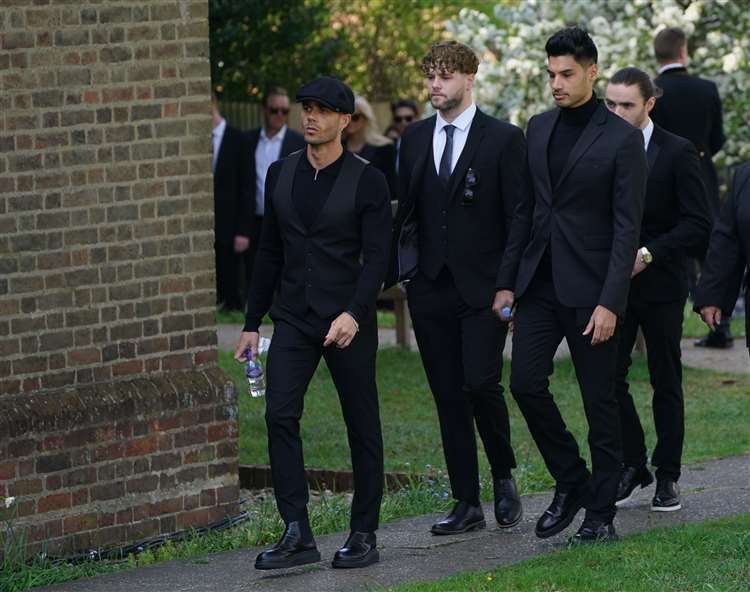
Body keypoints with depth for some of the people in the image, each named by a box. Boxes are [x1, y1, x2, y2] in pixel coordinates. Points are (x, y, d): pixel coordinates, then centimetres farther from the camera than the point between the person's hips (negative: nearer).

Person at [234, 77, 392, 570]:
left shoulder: (367, 181, -6)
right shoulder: (281, 174, 8)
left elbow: (376, 257, -11)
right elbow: (270, 252, 14)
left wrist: (354, 314, -26)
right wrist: (252, 322, 13)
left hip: (348, 322, -4)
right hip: (293, 320, 4)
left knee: (362, 426, 4)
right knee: (280, 416, -10)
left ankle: (364, 535, 14)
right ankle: (297, 534, -8)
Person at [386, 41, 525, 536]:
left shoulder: (504, 139, -2)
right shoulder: (416, 139, 11)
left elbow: (518, 217, -4)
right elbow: (406, 212, 15)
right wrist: (395, 272, 5)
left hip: (482, 287, -4)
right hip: (430, 287, 4)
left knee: (481, 383, -15)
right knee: (448, 396, 5)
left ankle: (504, 476, 9)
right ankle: (467, 504, 10)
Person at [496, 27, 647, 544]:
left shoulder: (622, 139, -8)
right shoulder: (539, 129, 10)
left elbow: (627, 228, -11)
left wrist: (611, 302, -17)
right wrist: (507, 282, 10)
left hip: (589, 288, -5)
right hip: (540, 283, 5)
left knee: (600, 400, 2)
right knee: (526, 383, -3)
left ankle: (601, 514, 10)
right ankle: (571, 482, 16)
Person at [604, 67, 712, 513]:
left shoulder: (678, 153, -6)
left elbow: (699, 224, -10)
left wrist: (648, 253, -19)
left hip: (660, 286, -3)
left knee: (666, 382, 5)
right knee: (608, 375, -4)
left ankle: (667, 476, 13)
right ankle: (632, 465, 10)